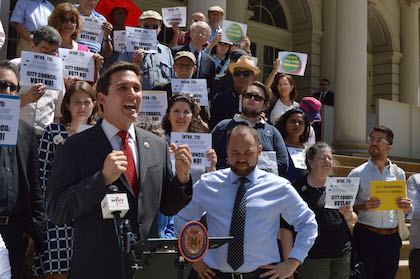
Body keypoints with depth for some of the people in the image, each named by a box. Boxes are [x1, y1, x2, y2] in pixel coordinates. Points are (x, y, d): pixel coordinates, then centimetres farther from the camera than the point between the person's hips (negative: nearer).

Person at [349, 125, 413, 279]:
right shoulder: (357, 173, 0)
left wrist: (407, 208, -11)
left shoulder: (399, 173, 9)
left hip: (392, 238, 3)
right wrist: (362, 207, -21)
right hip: (365, 237, -3)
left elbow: (408, 212, 12)